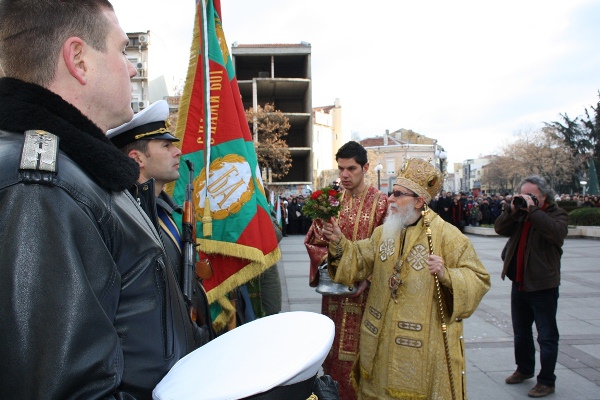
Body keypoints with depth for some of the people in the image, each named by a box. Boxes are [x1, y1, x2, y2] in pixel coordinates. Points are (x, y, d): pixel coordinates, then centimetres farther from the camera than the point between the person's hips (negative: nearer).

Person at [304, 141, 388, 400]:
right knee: (333, 347, 12)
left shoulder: (381, 203, -6)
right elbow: (313, 240, 7)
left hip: (365, 289, -3)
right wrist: (328, 262, -9)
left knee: (362, 349, 4)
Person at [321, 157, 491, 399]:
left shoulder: (447, 236, -13)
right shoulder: (385, 231, 5)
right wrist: (339, 243, -9)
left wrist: (446, 275, -31)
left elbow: (478, 280, -14)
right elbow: (360, 260, 7)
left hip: (425, 343, -5)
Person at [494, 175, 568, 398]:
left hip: (543, 286, -6)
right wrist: (512, 209, -16)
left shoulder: (557, 214, -8)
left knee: (547, 336, 3)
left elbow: (557, 232, -29)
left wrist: (532, 209, -28)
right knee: (521, 332, 20)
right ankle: (524, 369, 37)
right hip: (519, 284, 7)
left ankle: (547, 382, 14)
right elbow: (500, 229, -4)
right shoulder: (520, 215, 9)